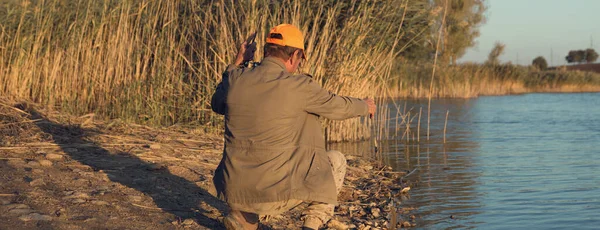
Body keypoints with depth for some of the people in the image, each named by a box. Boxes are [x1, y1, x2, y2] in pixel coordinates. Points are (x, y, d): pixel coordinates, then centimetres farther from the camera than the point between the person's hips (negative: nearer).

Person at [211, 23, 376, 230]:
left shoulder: (236, 79, -1)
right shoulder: (299, 87, -11)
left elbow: (217, 104, 21)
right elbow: (339, 107, 6)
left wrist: (237, 64, 25)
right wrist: (365, 106, 27)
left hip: (235, 192, 5)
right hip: (278, 194, -4)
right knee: (336, 161, 18)